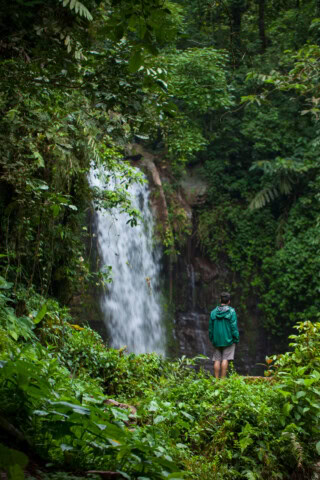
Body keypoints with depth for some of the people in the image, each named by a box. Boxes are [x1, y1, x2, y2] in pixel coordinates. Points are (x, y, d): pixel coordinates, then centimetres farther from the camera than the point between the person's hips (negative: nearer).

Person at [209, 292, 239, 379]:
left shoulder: (213, 312, 5)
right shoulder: (231, 311, -6)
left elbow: (211, 327, 8)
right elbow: (234, 327, -9)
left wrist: (212, 339, 17)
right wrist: (236, 339, -1)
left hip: (216, 340, 3)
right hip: (228, 339, -3)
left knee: (217, 360, 4)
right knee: (225, 359, -2)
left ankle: (216, 379, 3)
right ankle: (223, 379, -5)